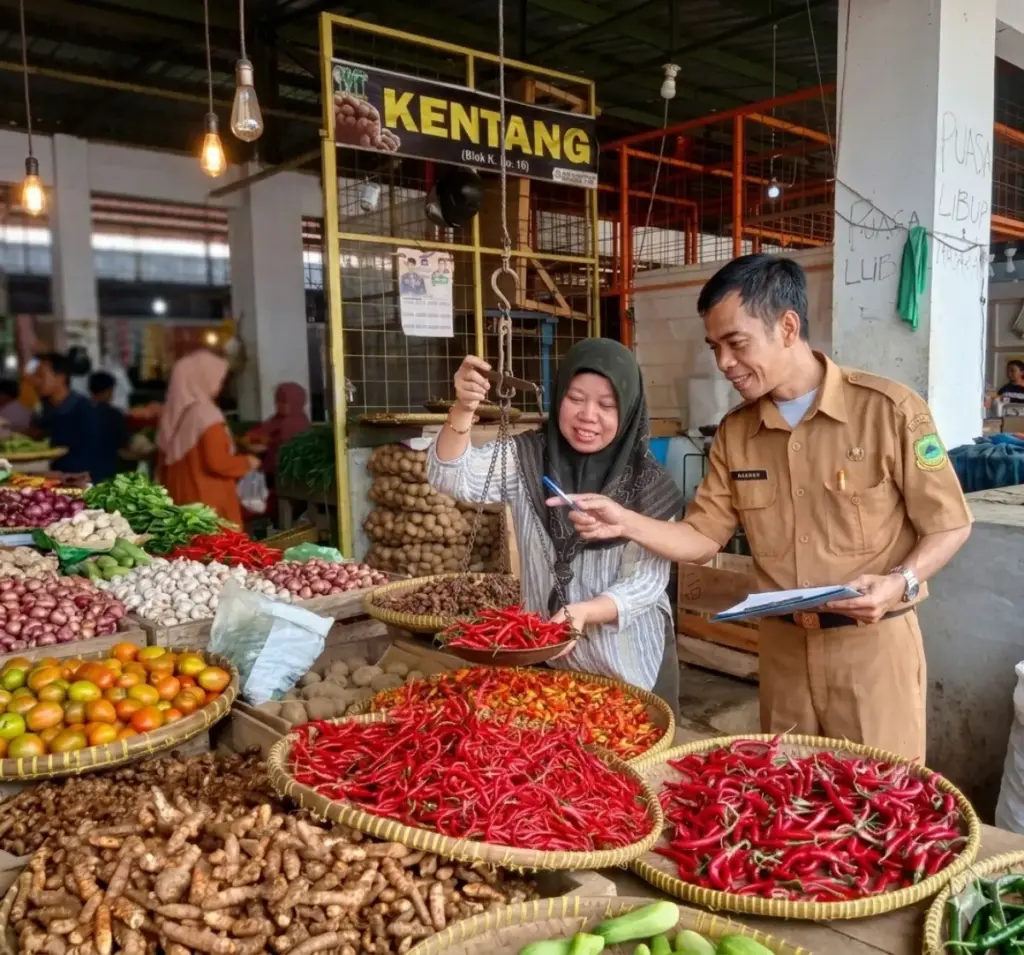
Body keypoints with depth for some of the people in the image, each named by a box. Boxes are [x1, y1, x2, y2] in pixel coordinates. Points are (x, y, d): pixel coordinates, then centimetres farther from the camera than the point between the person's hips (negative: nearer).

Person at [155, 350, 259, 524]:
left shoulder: (172, 413, 8)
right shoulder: (207, 415, -15)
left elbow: (163, 464, 14)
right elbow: (218, 462, -19)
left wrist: (168, 492, 24)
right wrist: (247, 462, -3)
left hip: (181, 499, 8)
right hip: (210, 502, -8)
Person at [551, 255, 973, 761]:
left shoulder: (889, 410, -13)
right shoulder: (735, 432, 2)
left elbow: (950, 525, -6)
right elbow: (703, 538, 3)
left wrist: (900, 583, -23)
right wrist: (627, 523, -13)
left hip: (873, 643, -4)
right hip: (783, 645, 5)